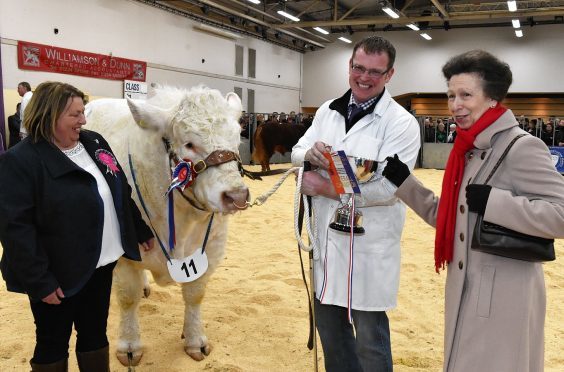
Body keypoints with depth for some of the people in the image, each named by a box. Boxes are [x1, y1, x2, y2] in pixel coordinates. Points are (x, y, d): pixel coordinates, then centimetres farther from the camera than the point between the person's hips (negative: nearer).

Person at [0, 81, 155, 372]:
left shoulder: (94, 143, 3)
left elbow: (122, 193, 13)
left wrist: (142, 231, 17)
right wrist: (39, 280, -21)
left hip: (102, 263, 6)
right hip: (59, 274, -6)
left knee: (95, 335, 21)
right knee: (53, 344, 13)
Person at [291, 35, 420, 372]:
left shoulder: (402, 123, -13)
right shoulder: (328, 111, 7)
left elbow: (386, 188, -21)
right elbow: (296, 153, 9)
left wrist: (326, 188, -18)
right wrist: (311, 153, -16)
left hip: (369, 244, -6)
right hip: (327, 236, 6)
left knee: (369, 334, 9)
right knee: (328, 321, 21)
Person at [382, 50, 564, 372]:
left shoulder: (522, 147, -17)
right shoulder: (469, 149, 7)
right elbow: (445, 216, 11)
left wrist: (492, 200, -26)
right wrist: (402, 180, 4)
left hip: (504, 297, -8)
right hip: (464, 291, 8)